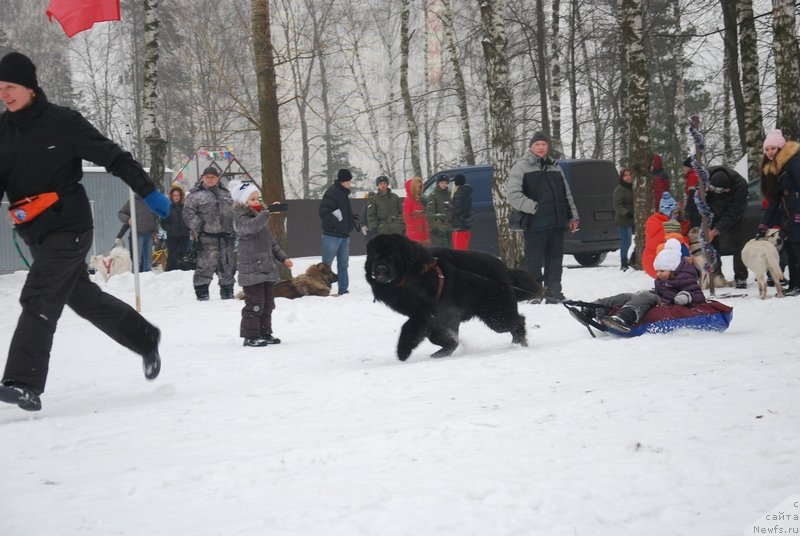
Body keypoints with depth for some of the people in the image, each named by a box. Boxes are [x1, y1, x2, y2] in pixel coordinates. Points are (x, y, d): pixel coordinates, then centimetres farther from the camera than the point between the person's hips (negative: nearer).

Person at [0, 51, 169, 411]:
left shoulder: (63, 123, -10)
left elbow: (114, 158, -6)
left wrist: (149, 193, -6)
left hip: (68, 228, -7)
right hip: (35, 234, 7)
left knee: (38, 302, -17)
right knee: (83, 298, 17)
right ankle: (145, 339, 37)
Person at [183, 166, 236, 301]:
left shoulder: (225, 193, 20)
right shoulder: (195, 194, 4)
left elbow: (234, 212, 24)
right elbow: (188, 213, -3)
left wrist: (234, 230, 15)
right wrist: (198, 227, -14)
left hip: (226, 235, 5)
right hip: (207, 236, -5)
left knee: (228, 264, 7)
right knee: (206, 264, -10)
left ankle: (227, 291, 19)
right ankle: (201, 292, -1)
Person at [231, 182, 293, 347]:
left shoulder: (260, 217, 20)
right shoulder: (241, 218, -9)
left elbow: (270, 241, 27)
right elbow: (251, 227, -34)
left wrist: (283, 257, 21)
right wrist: (267, 212, -41)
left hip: (267, 268, 9)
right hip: (251, 269, -9)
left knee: (268, 303, 12)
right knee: (255, 304, -9)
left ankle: (265, 333, 21)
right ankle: (250, 336, -4)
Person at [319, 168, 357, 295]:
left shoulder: (343, 193, 15)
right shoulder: (332, 192, -14)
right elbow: (324, 212, -22)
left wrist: (352, 221, 14)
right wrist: (336, 223, -23)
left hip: (344, 235, 9)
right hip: (332, 235, -9)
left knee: (343, 264, 11)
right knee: (326, 264, -5)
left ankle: (343, 290, 16)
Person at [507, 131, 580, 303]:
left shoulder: (555, 167, 19)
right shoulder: (522, 166, -1)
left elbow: (567, 194, 23)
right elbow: (514, 195, -10)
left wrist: (573, 217, 16)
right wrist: (535, 208, -15)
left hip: (557, 224, 6)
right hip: (535, 224, -6)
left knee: (555, 259, 10)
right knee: (534, 261, -4)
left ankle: (553, 293, 17)